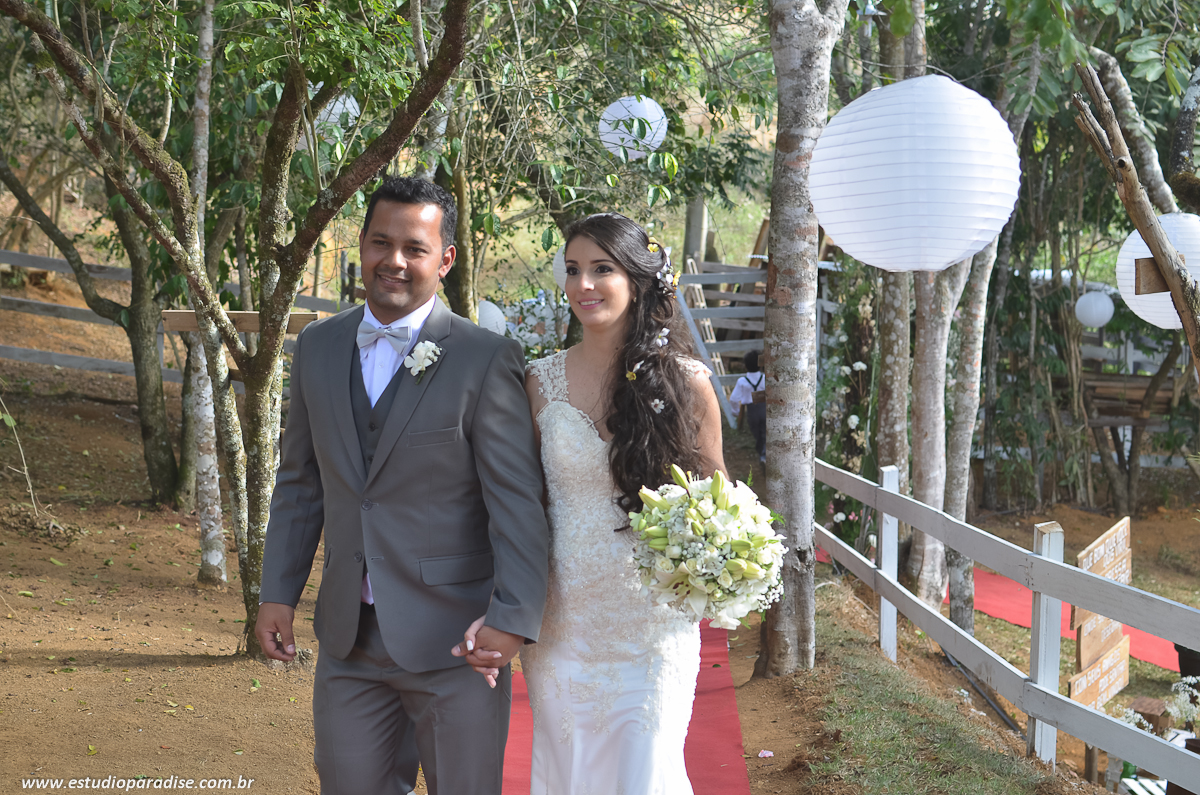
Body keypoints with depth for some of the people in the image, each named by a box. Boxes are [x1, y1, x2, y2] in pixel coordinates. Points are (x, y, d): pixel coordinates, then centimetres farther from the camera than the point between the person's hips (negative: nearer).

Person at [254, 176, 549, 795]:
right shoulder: (318, 348, 6)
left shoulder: (487, 360, -10)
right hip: (348, 638, 4)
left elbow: (517, 499, -12)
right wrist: (278, 592, 8)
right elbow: (300, 482, 13)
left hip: (455, 642, -4)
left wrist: (512, 618, -20)